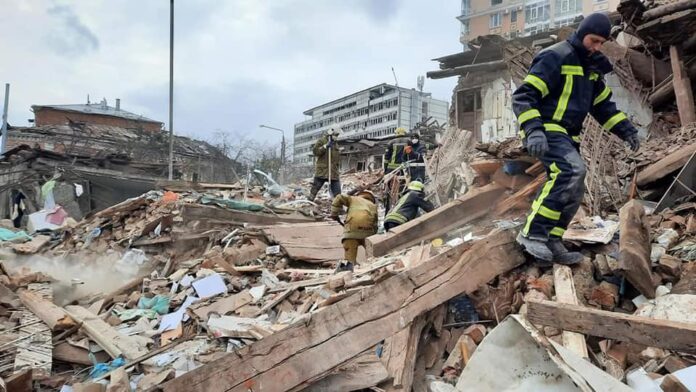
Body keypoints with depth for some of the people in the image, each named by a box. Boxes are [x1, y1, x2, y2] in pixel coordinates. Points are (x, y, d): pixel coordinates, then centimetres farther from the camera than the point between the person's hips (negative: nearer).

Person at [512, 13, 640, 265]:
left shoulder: (591, 66, 17)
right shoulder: (554, 57, -11)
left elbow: (603, 104, 23)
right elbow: (523, 96, -18)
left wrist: (626, 129, 10)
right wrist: (534, 130, -31)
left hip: (566, 136, 9)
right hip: (545, 131, -9)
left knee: (573, 192, 4)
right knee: (572, 170, -30)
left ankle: (550, 244, 11)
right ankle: (533, 233, -27)